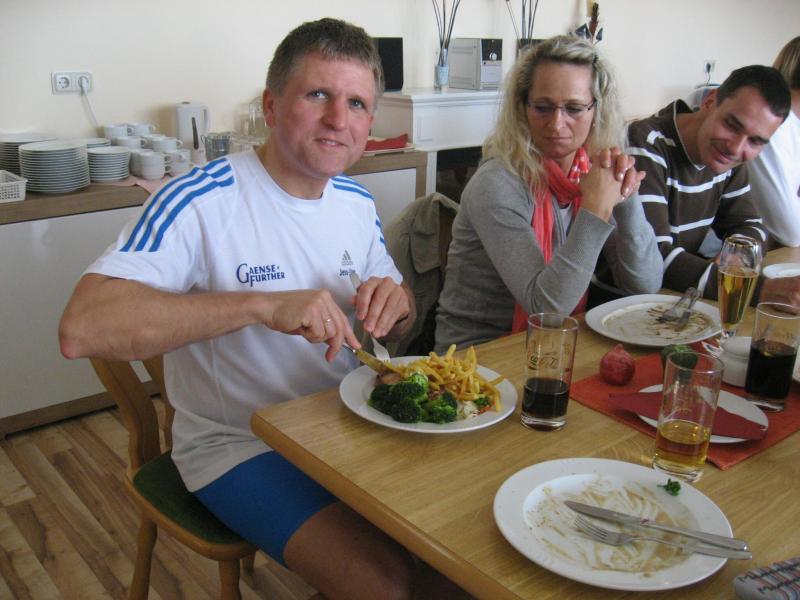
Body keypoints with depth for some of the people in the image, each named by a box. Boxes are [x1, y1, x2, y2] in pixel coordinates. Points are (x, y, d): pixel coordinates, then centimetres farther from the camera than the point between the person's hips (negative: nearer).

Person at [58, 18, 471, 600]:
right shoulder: (200, 202, -20)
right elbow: (80, 328, -32)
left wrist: (398, 305, -13)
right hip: (239, 444, -6)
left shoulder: (357, 203, 2)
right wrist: (261, 304, -39)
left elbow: (394, 330, 13)